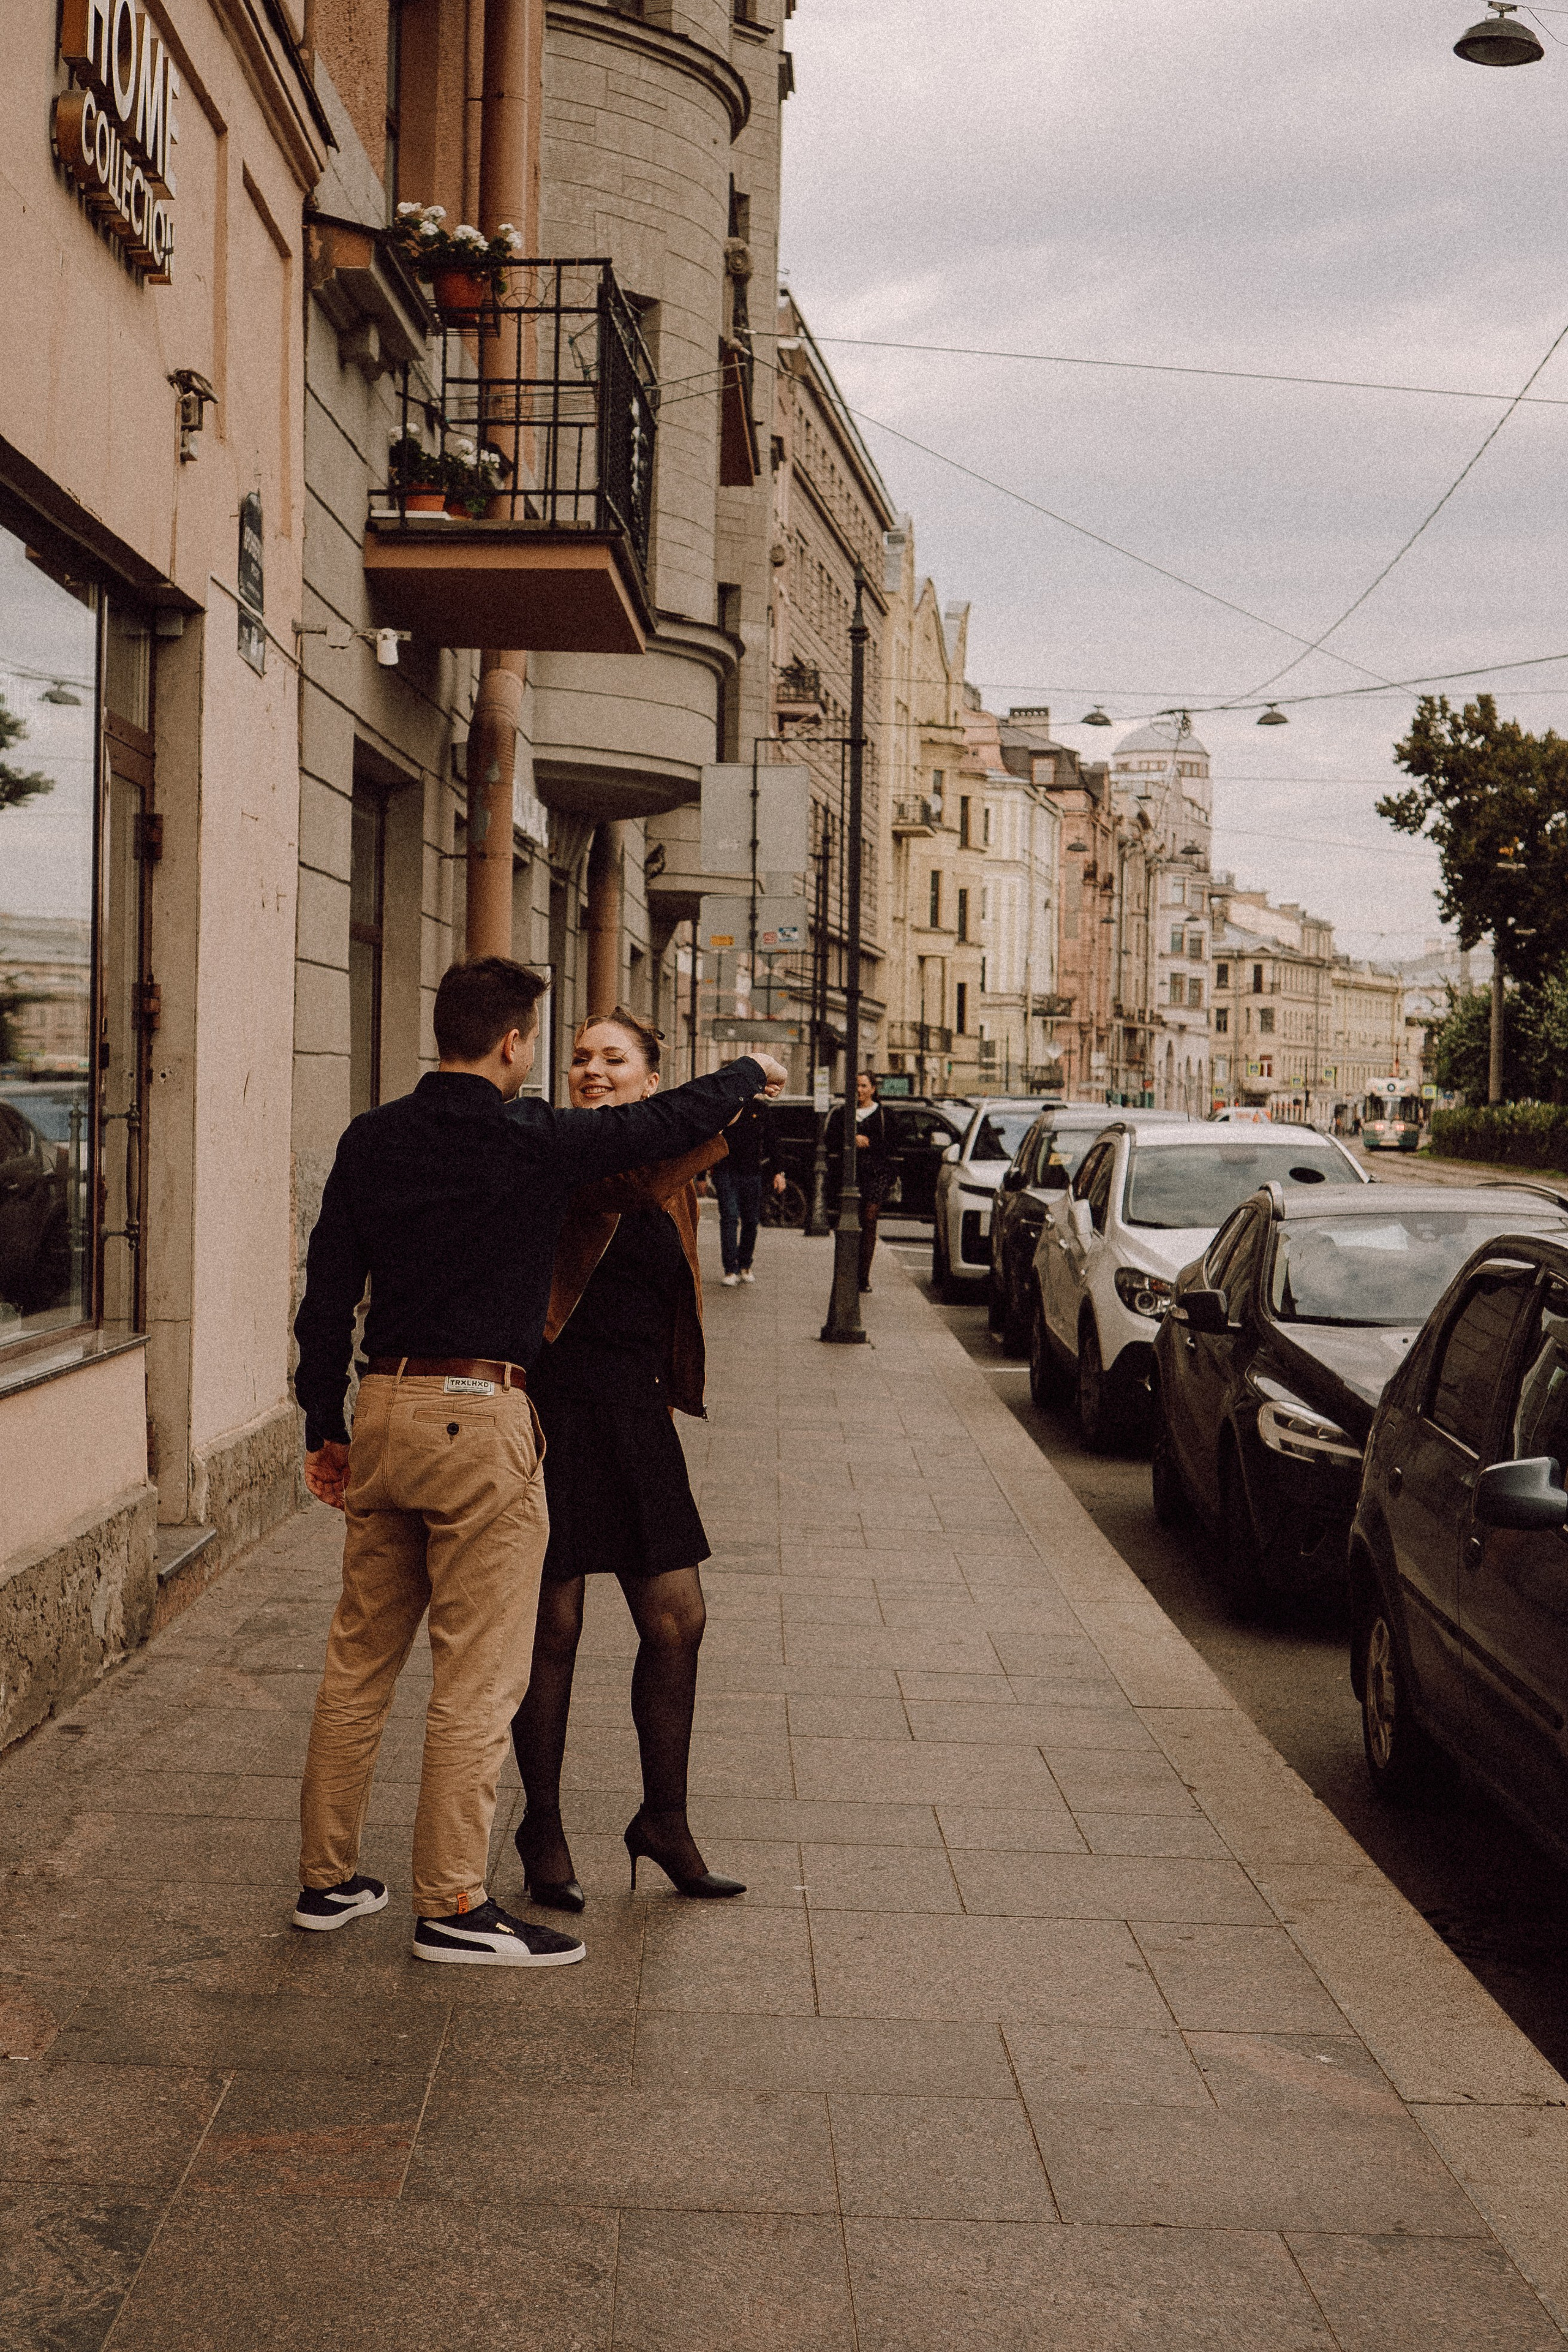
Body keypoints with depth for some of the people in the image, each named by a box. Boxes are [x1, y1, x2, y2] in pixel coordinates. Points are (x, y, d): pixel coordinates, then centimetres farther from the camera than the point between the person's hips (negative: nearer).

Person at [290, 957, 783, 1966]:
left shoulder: (371, 1141, 5)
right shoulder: (532, 1142, -10)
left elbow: (328, 1291, 8)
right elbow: (667, 1122, 2)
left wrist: (324, 1426, 16)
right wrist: (752, 1072, 22)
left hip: (384, 1407, 7)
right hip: (480, 1422, -6)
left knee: (361, 1656, 15)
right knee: (478, 1673, 0)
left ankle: (330, 1876, 24)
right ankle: (453, 1905, 5)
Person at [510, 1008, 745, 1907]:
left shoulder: (672, 1179, 13)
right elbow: (620, 1187, -25)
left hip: (634, 1413, 6)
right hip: (554, 1406, -6)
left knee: (678, 1622, 7)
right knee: (554, 1627, 2)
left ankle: (665, 1819, 24)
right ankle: (543, 1831, 19)